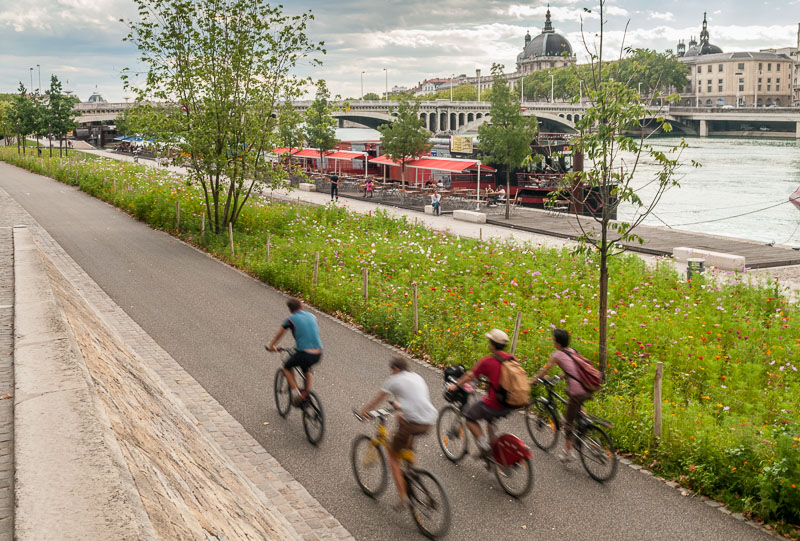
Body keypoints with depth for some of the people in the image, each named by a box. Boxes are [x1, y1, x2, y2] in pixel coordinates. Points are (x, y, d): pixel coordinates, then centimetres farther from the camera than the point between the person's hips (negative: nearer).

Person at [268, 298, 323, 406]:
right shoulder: (312, 316, 15)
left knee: (287, 368, 23)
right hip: (318, 355, 5)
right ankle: (307, 392, 26)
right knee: (306, 368, 35)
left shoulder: (290, 319, 3)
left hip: (303, 353, -4)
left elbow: (278, 335, 20)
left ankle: (295, 392, 9)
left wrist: (272, 346, 39)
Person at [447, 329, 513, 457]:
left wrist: (455, 385, 16)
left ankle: (483, 443, 3)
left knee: (469, 416, 17)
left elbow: (470, 376, -1)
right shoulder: (512, 359, 2)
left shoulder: (487, 361, -13)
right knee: (489, 418, 34)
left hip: (493, 405, -6)